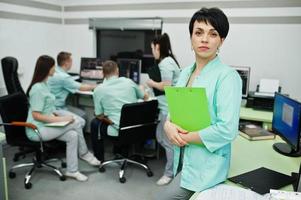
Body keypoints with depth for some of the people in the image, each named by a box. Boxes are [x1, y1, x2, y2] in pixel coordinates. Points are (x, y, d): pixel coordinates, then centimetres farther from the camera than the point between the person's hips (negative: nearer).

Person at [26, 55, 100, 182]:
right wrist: (60, 119, -24)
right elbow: (36, 115, -23)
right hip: (37, 130, -9)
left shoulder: (43, 84, 9)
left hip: (45, 125, 9)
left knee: (72, 135, -10)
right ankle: (84, 153, 0)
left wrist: (57, 114, 2)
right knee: (75, 123, -18)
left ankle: (72, 170, 2)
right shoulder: (37, 88, -21)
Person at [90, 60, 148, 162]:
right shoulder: (129, 81, 2)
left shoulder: (98, 90, -7)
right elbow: (145, 97, 18)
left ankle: (99, 158, 30)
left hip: (118, 129, -4)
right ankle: (119, 153, 45)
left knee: (95, 123, 23)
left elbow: (99, 115, -1)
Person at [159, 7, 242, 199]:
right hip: (182, 159, 7)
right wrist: (169, 126, -11)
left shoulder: (227, 76, -16)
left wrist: (185, 137, -15)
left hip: (206, 166, -7)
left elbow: (227, 130, -23)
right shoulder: (185, 72, 7)